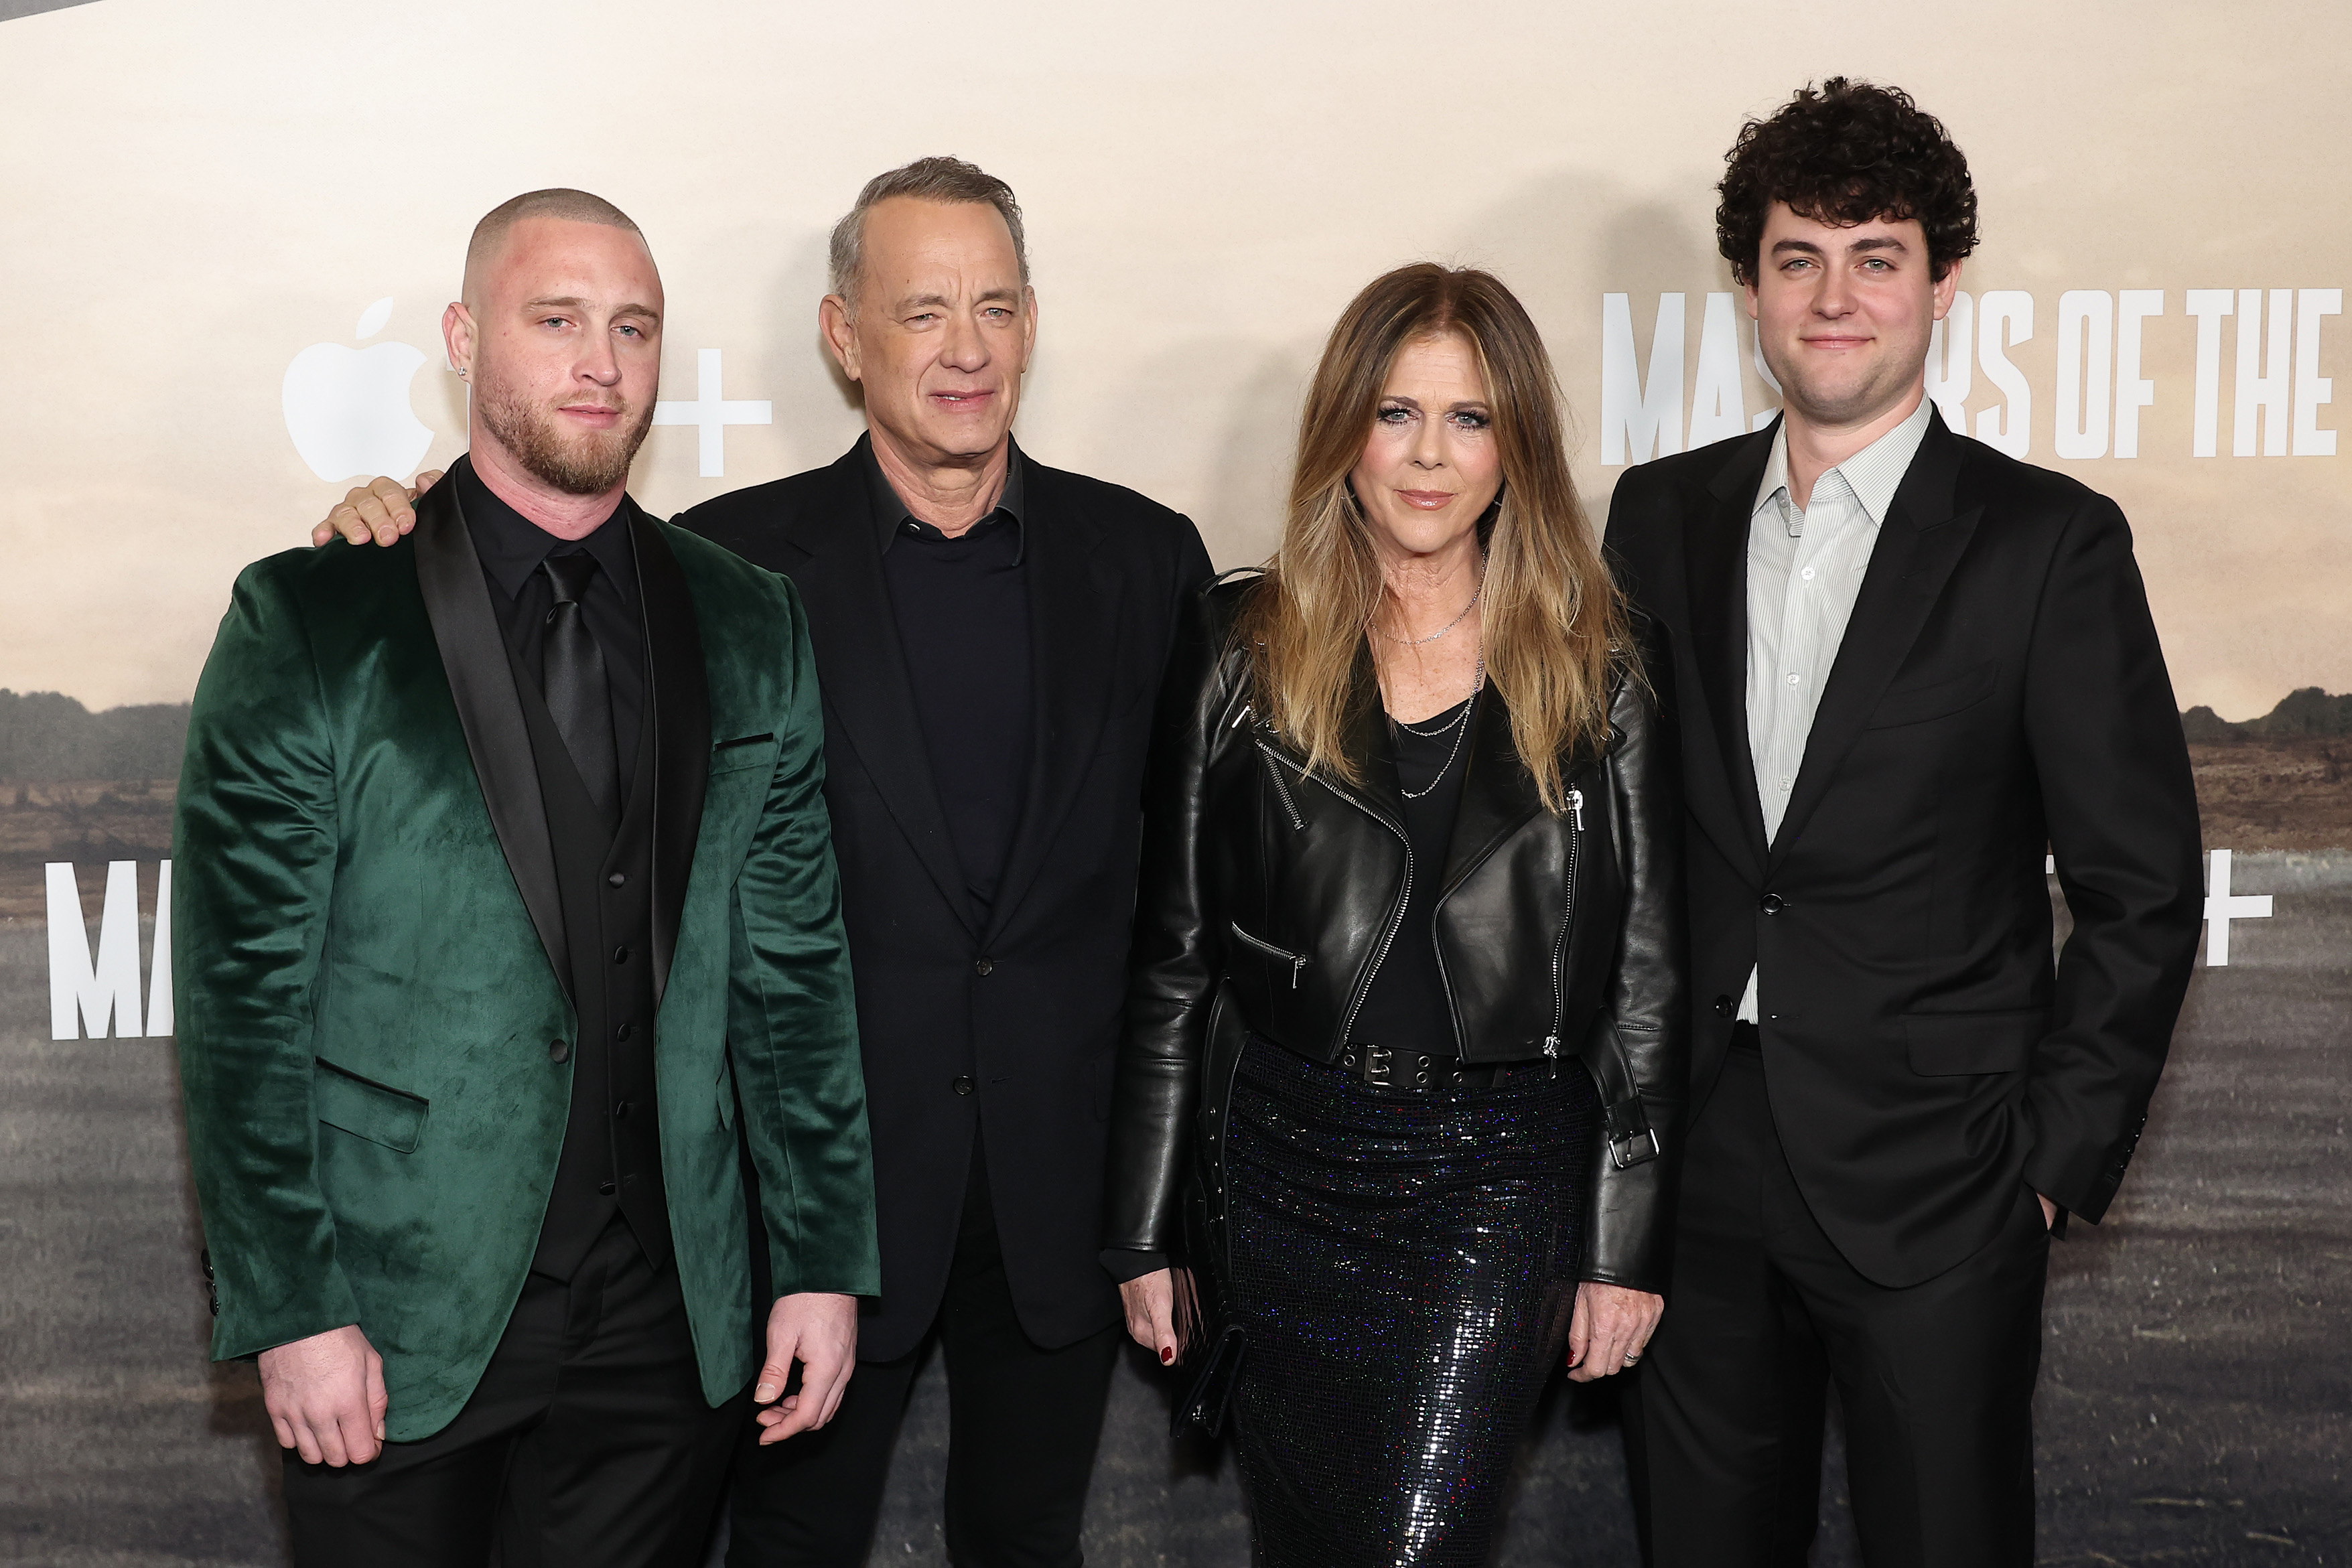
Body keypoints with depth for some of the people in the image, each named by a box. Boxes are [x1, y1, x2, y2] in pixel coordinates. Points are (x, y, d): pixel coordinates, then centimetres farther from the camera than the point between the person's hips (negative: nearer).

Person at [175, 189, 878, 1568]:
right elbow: (245, 995, -6)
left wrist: (827, 1261, 5)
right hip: (398, 1313, -2)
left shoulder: (753, 629, 5)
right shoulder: (312, 623, -5)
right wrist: (291, 1310, -10)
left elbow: (797, 967, 7)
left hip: (667, 1308, 3)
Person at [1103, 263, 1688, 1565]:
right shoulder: (1242, 649, 1)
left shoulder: (1594, 675, 1)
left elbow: (1645, 977, 2)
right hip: (1281, 1159, 1)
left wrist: (1624, 1241, -2)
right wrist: (1147, 1226, 3)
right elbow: (1171, 955, 3)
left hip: (1501, 1178, -1)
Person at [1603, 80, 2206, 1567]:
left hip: (1932, 1180, -3)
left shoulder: (2051, 541, -6)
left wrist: (2058, 1155, -7)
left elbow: (2141, 889, -5)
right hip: (1690, 1160, 4)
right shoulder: (1660, 514, 6)